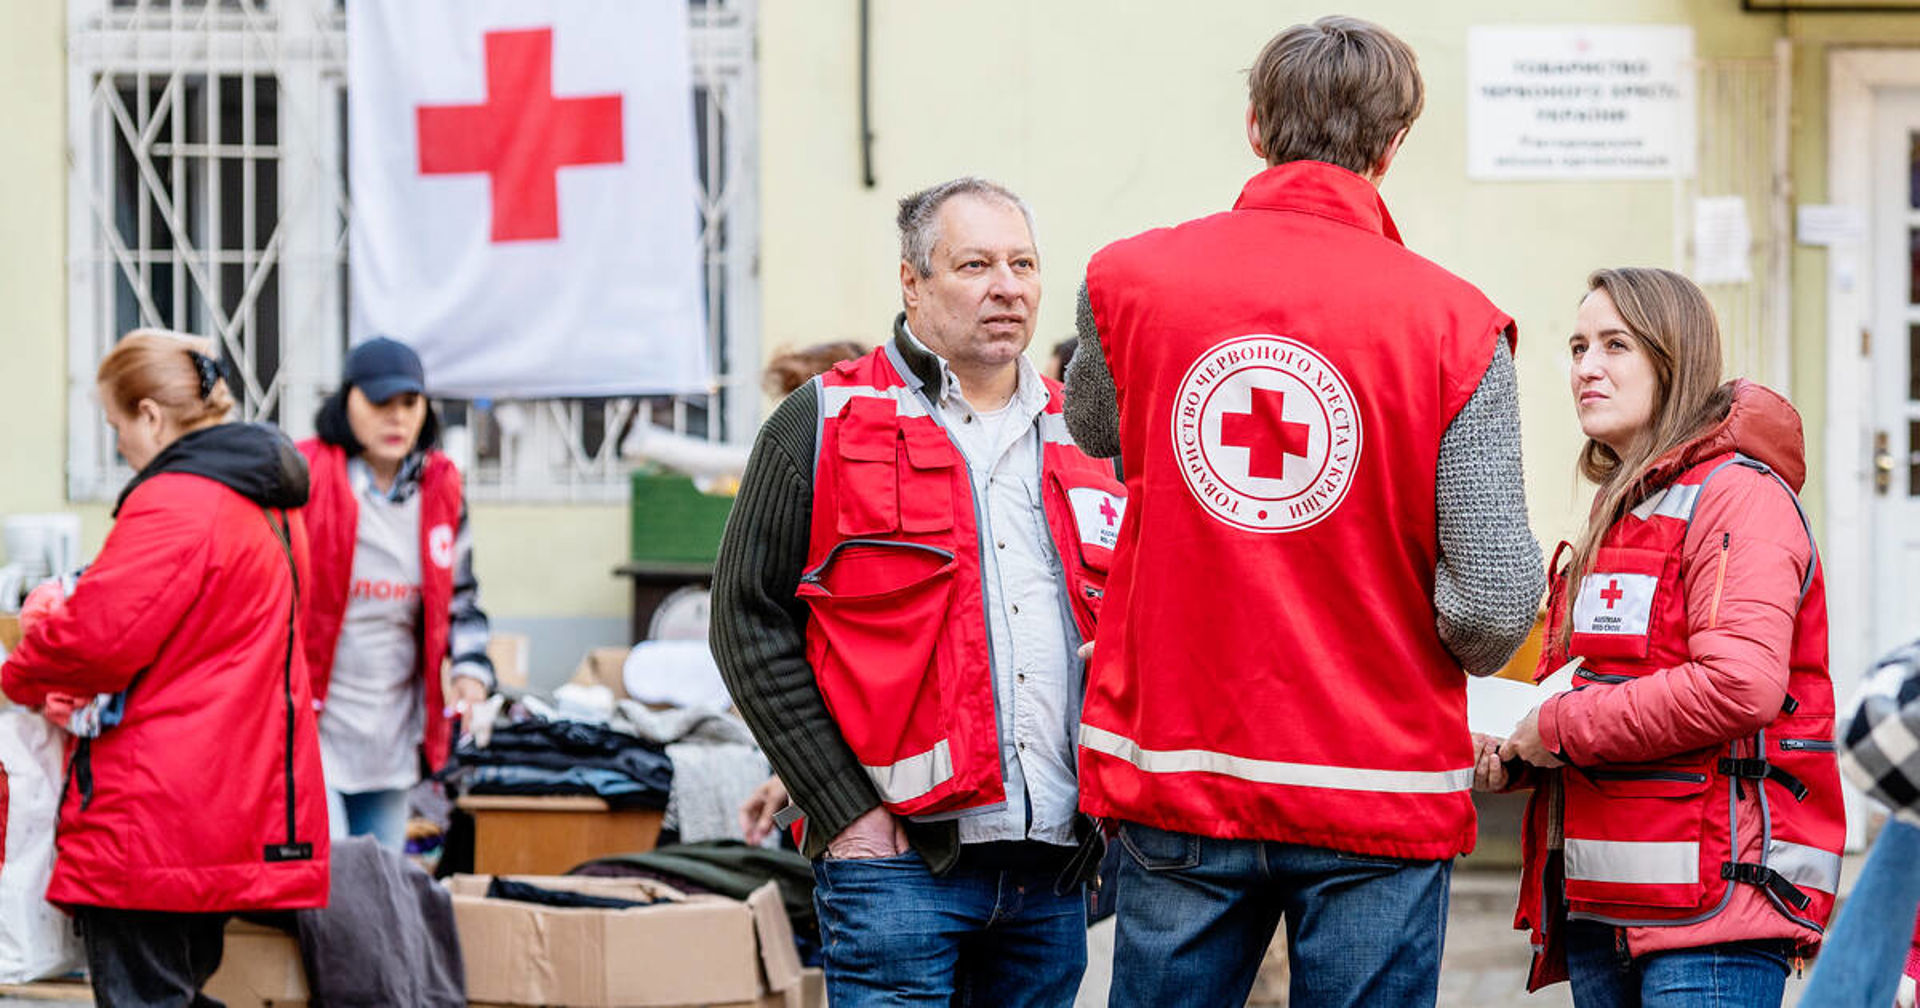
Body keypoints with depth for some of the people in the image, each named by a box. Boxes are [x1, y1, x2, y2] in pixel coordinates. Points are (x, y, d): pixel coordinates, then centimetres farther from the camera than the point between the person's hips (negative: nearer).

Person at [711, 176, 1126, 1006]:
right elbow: (750, 620, -3)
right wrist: (844, 810, -9)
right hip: (898, 853, -5)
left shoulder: (1079, 438, 16)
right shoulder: (825, 426, 2)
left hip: (1054, 867, 5)